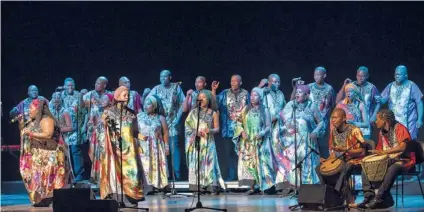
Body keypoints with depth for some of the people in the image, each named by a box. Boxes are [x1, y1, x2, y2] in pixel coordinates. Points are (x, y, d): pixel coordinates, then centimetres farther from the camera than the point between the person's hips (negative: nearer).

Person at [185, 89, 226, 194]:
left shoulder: (213, 114, 6)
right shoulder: (194, 112, 11)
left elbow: (217, 128, 3)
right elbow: (188, 126, 8)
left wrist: (210, 130, -18)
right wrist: (195, 132, -10)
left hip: (208, 143, -2)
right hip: (196, 142, 2)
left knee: (208, 163, -9)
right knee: (196, 163, -4)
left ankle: (211, 186, -11)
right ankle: (198, 187, -5)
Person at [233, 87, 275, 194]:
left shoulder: (264, 111, 3)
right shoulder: (246, 109, 8)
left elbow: (268, 126, 1)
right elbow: (239, 123, 8)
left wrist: (262, 133, -17)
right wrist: (242, 131, -10)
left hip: (260, 142, -2)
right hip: (247, 142, 2)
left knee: (260, 162, -6)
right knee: (248, 162, -4)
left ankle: (263, 186, -2)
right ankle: (252, 186, -2)